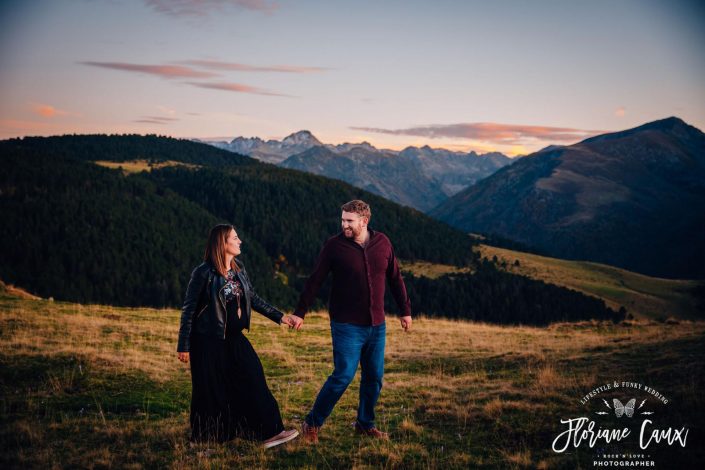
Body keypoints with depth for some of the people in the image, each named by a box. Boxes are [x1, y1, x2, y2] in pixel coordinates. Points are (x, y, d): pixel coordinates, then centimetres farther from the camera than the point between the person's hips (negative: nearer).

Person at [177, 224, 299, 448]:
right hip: (209, 341, -6)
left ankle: (269, 433, 2)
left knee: (253, 381, 0)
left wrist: (279, 317, 10)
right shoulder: (203, 273, -13)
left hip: (235, 338, 6)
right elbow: (188, 309, -9)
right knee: (212, 391, 3)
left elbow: (253, 298, 15)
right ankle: (206, 438, 21)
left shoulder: (239, 269, 6)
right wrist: (183, 345, -9)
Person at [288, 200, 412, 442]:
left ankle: (365, 424, 27)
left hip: (376, 325, 4)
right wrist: (300, 312, -7)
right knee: (343, 376, -9)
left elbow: (395, 278, 11)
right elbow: (315, 280, -5)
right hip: (347, 326, -4)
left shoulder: (382, 243, 2)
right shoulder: (335, 245, -8)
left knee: (374, 377, 10)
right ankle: (312, 424, 6)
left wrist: (405, 310, 13)